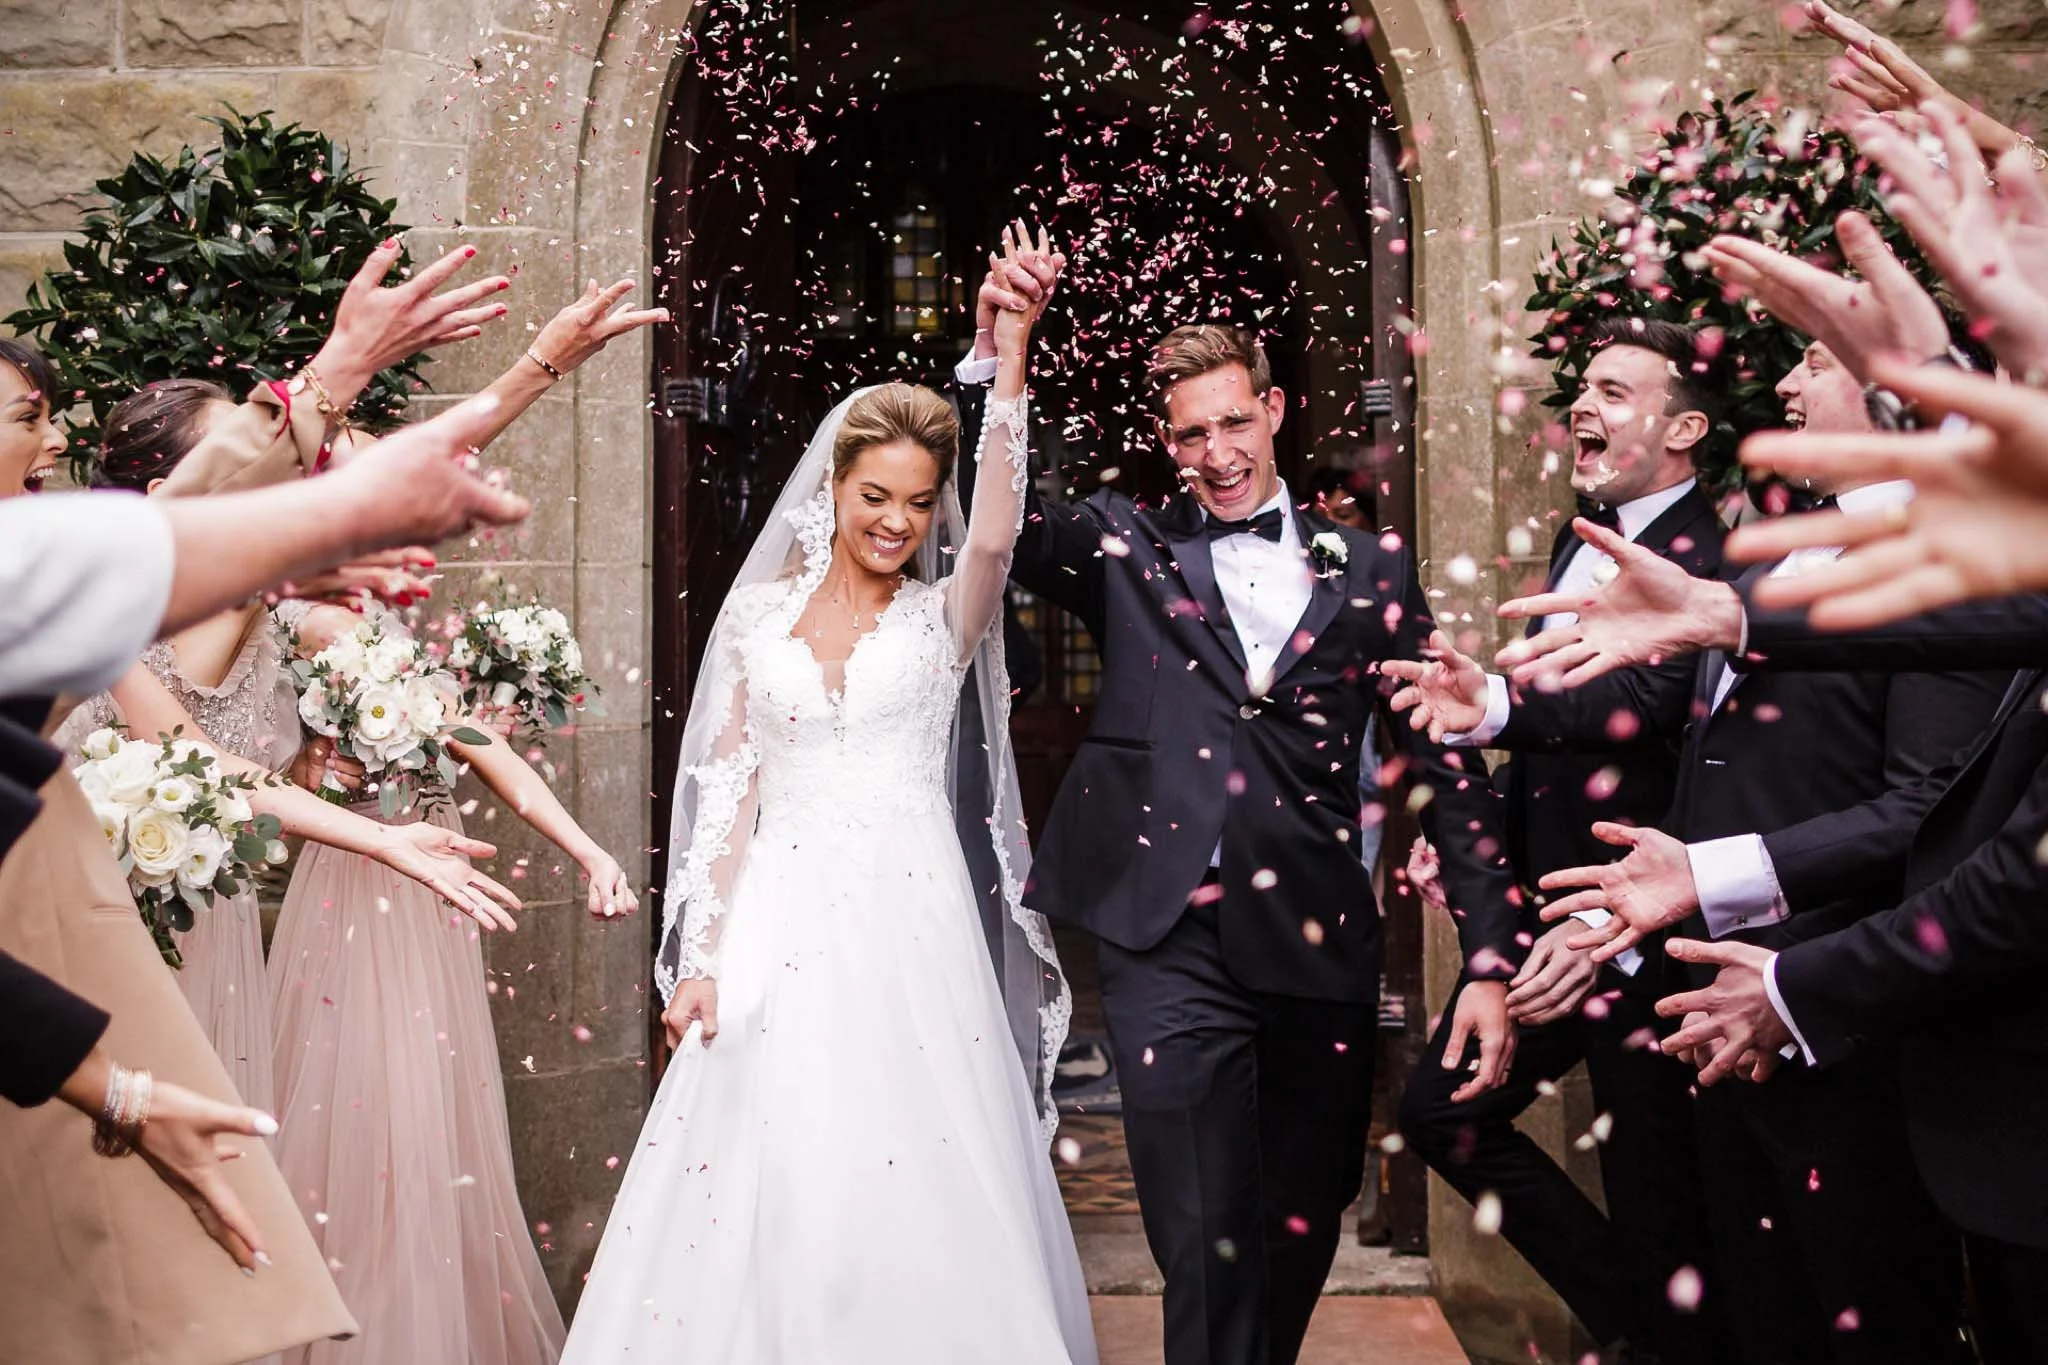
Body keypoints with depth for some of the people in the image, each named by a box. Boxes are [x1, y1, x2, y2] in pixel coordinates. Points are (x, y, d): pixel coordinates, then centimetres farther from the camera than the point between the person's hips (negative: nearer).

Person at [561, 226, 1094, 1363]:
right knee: (771, 1191, 3)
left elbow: (998, 526, -17)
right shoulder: (760, 609, 8)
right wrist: (700, 956, 1)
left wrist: (1011, 351, -26)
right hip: (780, 932, 1)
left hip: (912, 928, -1)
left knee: (922, 1198, 1)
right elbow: (729, 789, 7)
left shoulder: (943, 616, 4)